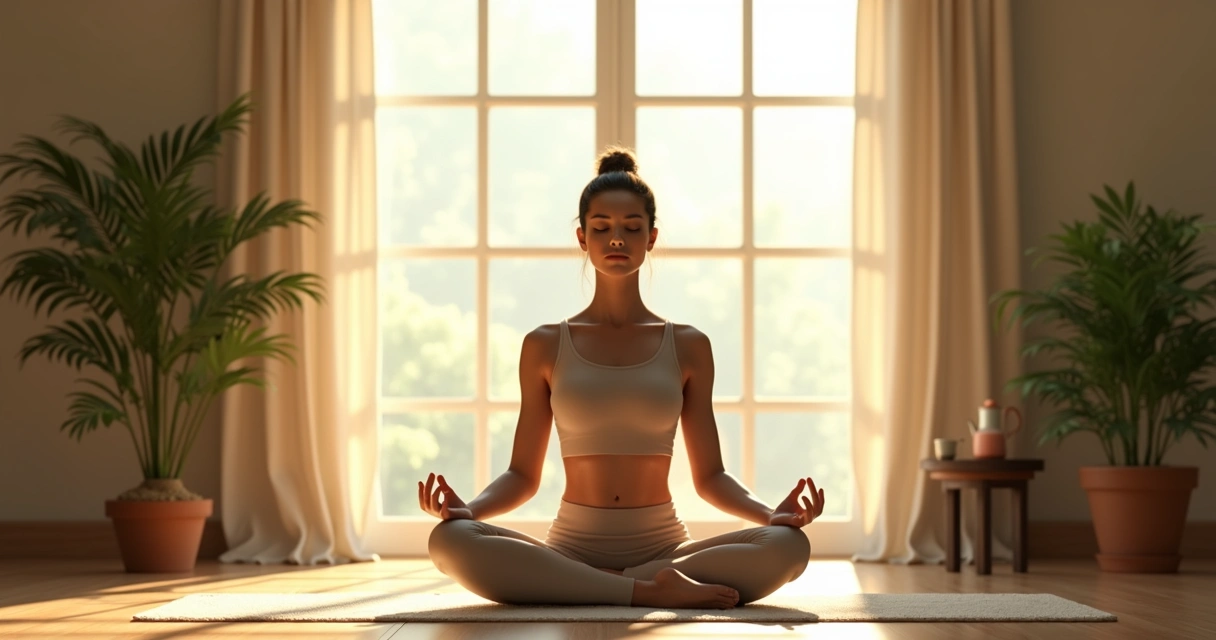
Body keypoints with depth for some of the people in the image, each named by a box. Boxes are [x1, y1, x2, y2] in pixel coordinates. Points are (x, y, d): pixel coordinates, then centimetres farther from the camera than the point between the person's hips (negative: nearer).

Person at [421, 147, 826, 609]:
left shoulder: (688, 347, 8)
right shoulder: (545, 346, 7)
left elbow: (709, 477, 9)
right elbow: (523, 475, 8)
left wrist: (771, 514, -11)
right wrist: (467, 508, -14)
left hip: (664, 547, 1)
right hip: (571, 547, -1)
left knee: (790, 545, -28)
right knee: (450, 540, -31)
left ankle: (585, 587, -25)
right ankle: (648, 591, -30)